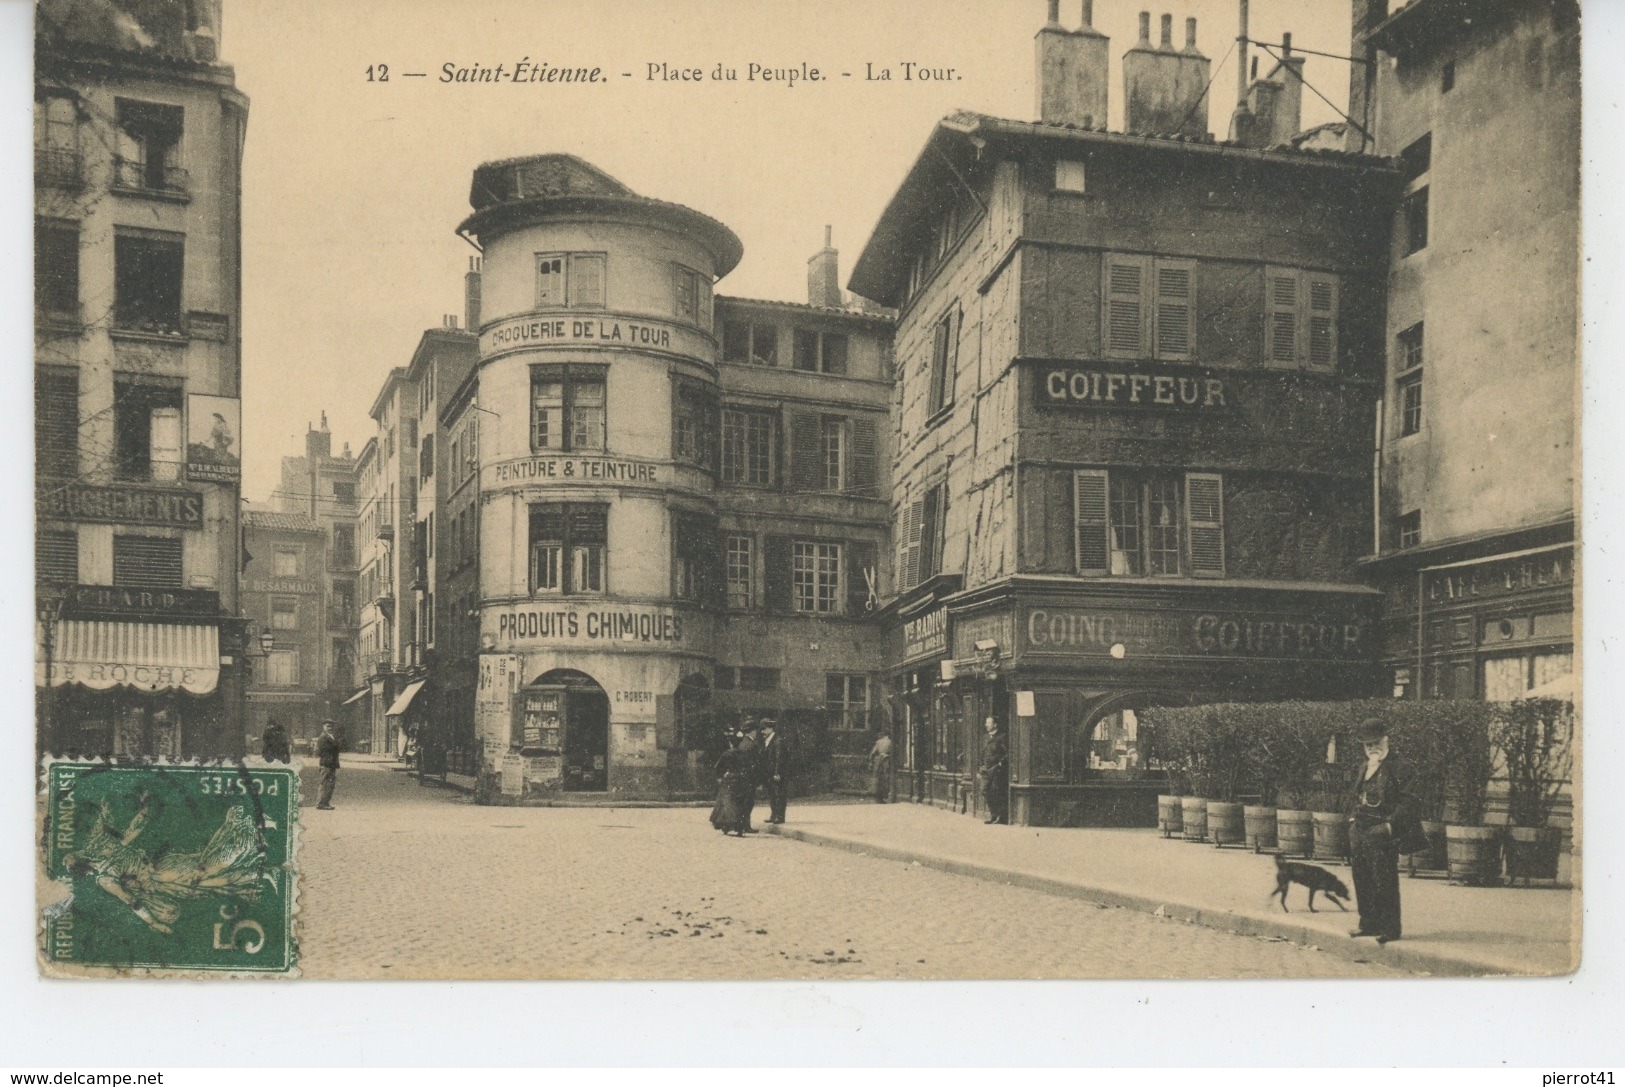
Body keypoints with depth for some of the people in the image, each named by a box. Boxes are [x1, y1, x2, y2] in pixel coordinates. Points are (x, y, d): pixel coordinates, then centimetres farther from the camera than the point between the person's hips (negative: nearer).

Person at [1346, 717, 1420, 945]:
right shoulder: (1364, 769, 17)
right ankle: (1369, 923, 21)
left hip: (1382, 833, -8)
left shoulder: (1396, 768, -7)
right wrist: (1352, 819, 12)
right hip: (1359, 831, 8)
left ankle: (1390, 928, 1)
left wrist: (1390, 824, -18)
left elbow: (1407, 801, -11)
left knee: (1384, 882, -5)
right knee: (1362, 880, 11)